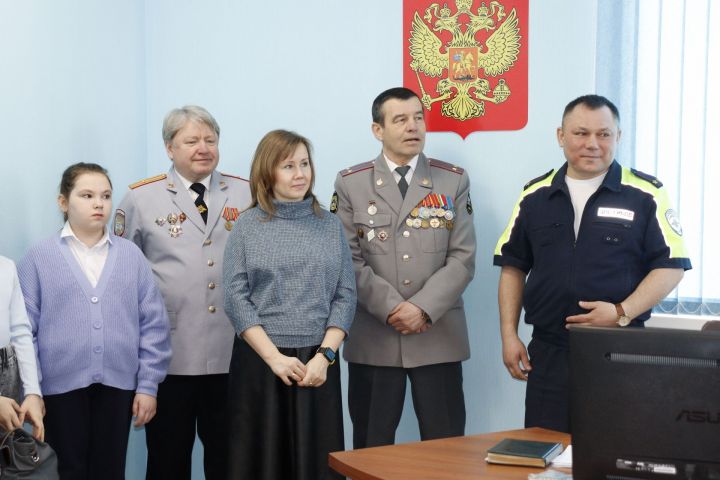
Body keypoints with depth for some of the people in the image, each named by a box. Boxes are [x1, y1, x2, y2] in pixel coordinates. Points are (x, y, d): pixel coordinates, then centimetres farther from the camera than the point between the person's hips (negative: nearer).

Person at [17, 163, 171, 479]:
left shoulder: (131, 256, 3)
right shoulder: (39, 258, -1)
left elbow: (154, 324, 3)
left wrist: (148, 384, 0)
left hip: (117, 385, 2)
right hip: (61, 386, -2)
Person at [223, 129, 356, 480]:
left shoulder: (330, 226, 8)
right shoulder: (247, 227, 2)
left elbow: (345, 296, 4)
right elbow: (235, 299, -4)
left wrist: (325, 355, -9)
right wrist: (274, 357, -12)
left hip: (317, 362, 2)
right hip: (260, 361, -1)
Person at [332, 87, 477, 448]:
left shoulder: (454, 181, 6)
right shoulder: (350, 184, 5)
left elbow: (462, 259, -1)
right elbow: (348, 260, -3)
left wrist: (423, 308, -13)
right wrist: (391, 307, -14)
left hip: (438, 336, 1)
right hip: (373, 337, 0)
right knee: (372, 449, 8)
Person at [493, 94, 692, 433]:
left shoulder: (645, 195, -1)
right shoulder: (535, 196, 9)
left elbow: (671, 267, -2)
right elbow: (513, 268, 12)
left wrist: (622, 313, -15)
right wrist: (509, 336, 5)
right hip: (548, 353, 3)